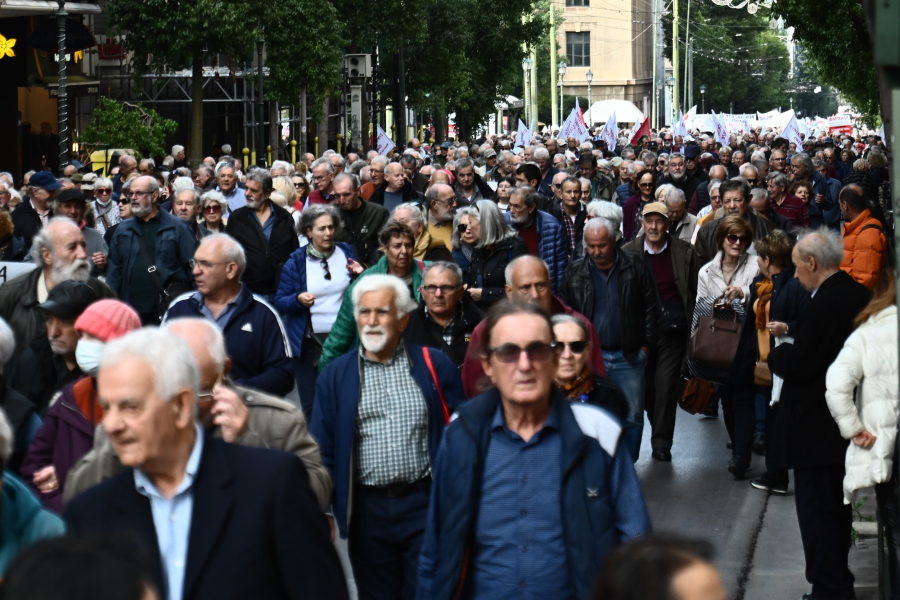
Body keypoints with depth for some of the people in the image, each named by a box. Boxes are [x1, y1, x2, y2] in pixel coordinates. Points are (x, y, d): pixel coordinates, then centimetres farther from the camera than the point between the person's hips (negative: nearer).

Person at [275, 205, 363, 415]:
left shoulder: (346, 252, 7)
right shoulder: (296, 261, 1)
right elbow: (280, 302, -1)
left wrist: (358, 276, -4)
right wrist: (298, 299, -20)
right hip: (309, 342, -1)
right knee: (311, 404, 2)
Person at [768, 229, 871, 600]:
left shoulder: (823, 305, -22)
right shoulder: (860, 296, 5)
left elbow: (799, 364, -24)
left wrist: (774, 354, -4)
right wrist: (790, 346, 9)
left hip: (816, 427, -10)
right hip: (848, 424, 10)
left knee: (816, 510, -2)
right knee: (838, 507, 19)